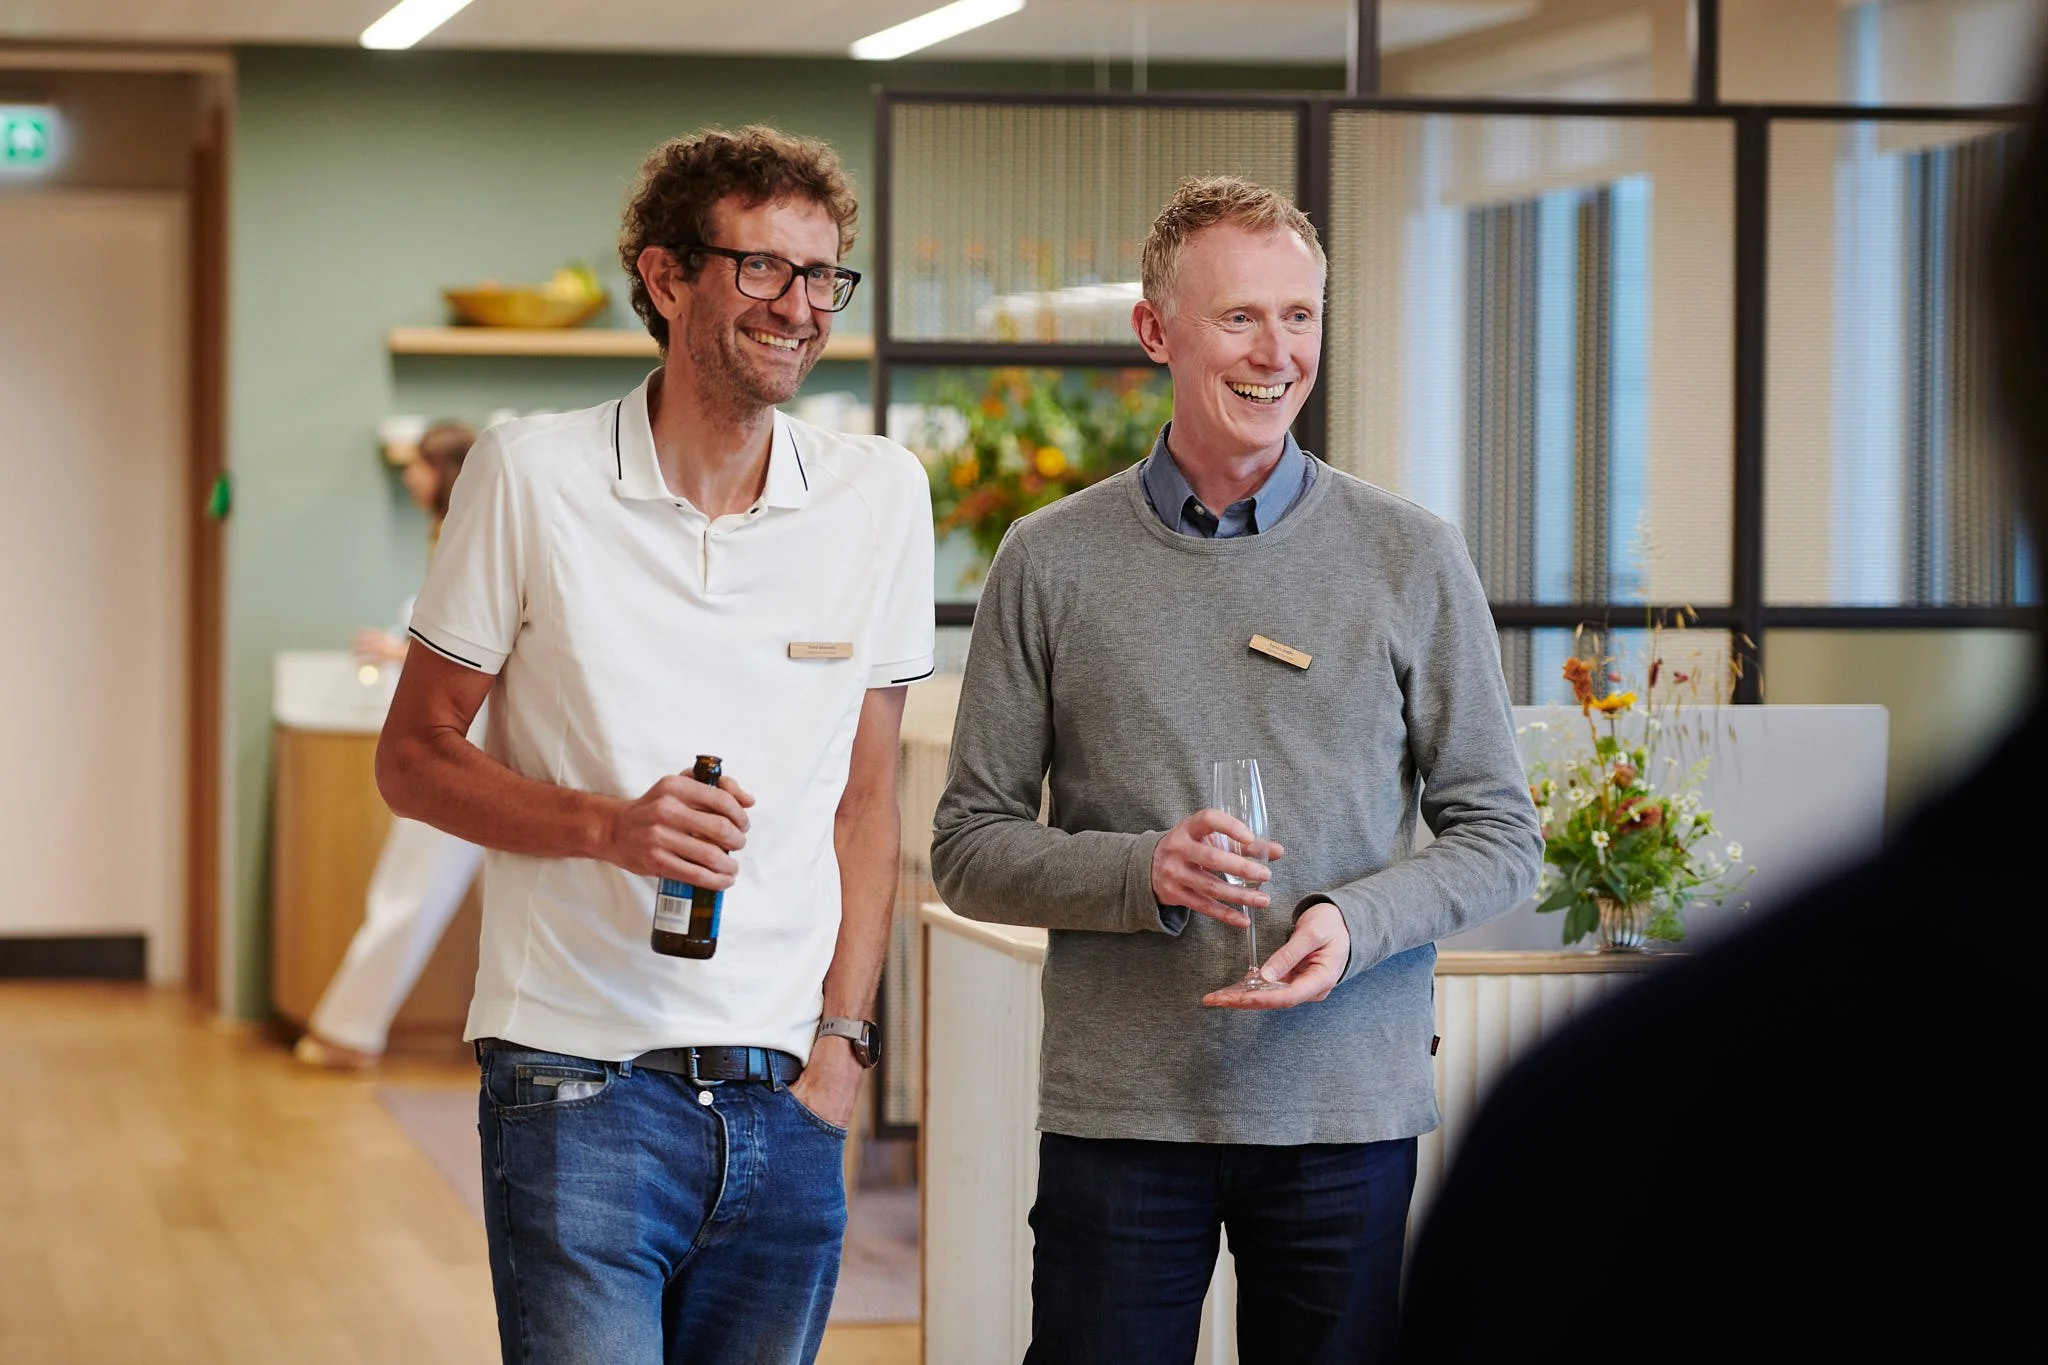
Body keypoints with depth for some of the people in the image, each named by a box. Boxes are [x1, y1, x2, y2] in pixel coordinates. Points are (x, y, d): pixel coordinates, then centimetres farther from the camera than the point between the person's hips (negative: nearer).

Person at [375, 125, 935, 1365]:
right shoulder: (533, 478, -3)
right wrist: (608, 824, -15)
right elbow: (414, 757, 1)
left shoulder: (882, 496, 6)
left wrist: (843, 1040, 3)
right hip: (579, 1085, -3)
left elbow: (865, 797, 12)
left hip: (786, 1104, 3)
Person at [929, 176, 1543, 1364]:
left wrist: (1356, 922, -13)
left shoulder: (1414, 560, 4)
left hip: (1350, 1113, 1)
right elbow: (971, 847, 4)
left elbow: (1500, 837, 6)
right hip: (1117, 1114, 0)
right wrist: (1143, 874, -14)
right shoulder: (1052, 564, 3)